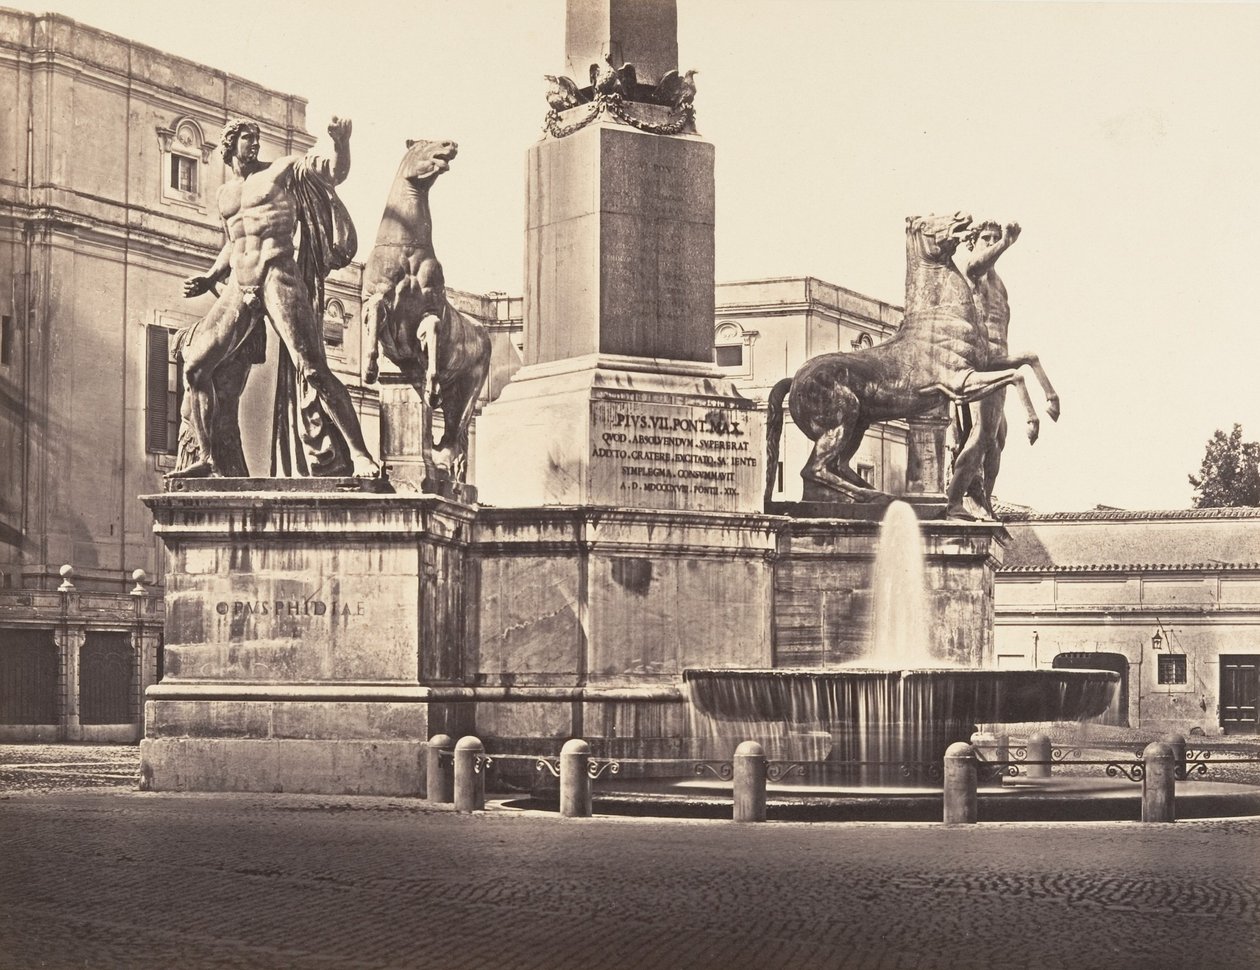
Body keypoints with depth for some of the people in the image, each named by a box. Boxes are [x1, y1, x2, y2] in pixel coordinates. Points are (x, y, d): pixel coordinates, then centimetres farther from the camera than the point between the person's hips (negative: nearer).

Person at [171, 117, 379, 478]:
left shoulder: (283, 170, 6)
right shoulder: (225, 193, 22)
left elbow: (335, 172, -1)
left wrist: (341, 142, -21)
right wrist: (209, 278, 21)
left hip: (278, 277, -6)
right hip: (239, 287, 6)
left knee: (311, 368, -15)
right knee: (197, 364, 1)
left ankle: (359, 455, -18)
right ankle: (206, 457, 9)